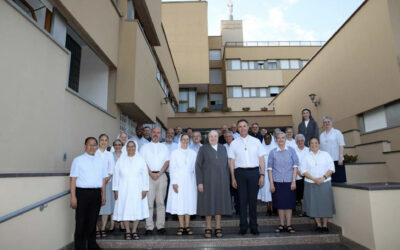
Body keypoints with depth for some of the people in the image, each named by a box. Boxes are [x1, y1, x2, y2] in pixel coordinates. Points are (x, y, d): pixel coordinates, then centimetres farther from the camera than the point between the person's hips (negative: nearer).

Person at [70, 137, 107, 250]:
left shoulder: (100, 162, 13)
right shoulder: (78, 160, 0)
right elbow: (73, 179, -4)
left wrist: (103, 195, 10)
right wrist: (73, 197, -9)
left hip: (96, 193, 4)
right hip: (82, 193, -4)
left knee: (92, 220, 12)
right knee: (81, 221, 1)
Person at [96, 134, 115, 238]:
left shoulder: (110, 154, 11)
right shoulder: (94, 153, 5)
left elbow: (112, 169, 7)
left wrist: (107, 179, -9)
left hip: (107, 181, 2)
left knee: (106, 204, -1)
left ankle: (103, 228, 6)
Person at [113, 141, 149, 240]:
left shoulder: (141, 159, 4)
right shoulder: (121, 160, 7)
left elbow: (145, 175, 1)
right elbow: (116, 175, 6)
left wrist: (145, 189, -4)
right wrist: (116, 189, 1)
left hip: (137, 189, 0)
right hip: (124, 190, 1)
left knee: (137, 209, 2)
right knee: (125, 209, 2)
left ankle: (134, 231, 15)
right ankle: (127, 232, 15)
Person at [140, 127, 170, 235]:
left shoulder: (164, 147, 16)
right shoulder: (145, 147, 12)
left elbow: (167, 162, 7)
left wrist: (159, 173, -7)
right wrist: (151, 173, -10)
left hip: (161, 176, 1)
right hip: (148, 176, -1)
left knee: (161, 202, 2)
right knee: (149, 202, -3)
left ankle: (160, 225, 8)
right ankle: (149, 227, 3)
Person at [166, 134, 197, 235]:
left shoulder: (193, 153, 10)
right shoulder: (175, 153, 7)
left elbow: (196, 168, 9)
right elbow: (172, 168, 3)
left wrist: (197, 182, 1)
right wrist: (174, 182, -6)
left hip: (190, 181, 1)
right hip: (178, 181, -1)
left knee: (189, 203, 2)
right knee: (179, 204, -1)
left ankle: (187, 226, 10)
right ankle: (181, 227, 7)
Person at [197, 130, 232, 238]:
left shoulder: (223, 148, 10)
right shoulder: (203, 149, 1)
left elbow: (226, 165, 11)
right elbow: (198, 166, -2)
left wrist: (227, 180, 4)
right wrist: (200, 182, -9)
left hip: (221, 180, 3)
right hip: (208, 180, -3)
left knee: (219, 203, 7)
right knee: (208, 203, 2)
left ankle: (218, 228, 17)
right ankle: (208, 229, 12)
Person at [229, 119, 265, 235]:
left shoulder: (256, 141, 7)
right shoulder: (234, 143, 6)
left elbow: (261, 160, 6)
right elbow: (232, 162, 5)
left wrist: (262, 175, -2)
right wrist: (233, 178, 0)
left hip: (254, 172, 0)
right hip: (240, 172, 0)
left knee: (253, 200, 5)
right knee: (242, 200, 4)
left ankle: (254, 226, 18)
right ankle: (243, 226, 15)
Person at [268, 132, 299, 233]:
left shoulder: (291, 150, 3)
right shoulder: (273, 152, 3)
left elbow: (295, 166, 2)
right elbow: (270, 168, 2)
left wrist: (294, 181, -5)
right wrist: (271, 183, -3)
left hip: (289, 182, 0)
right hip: (277, 182, 1)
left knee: (289, 204, 5)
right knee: (280, 204, 7)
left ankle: (288, 225, 15)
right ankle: (282, 225, 18)